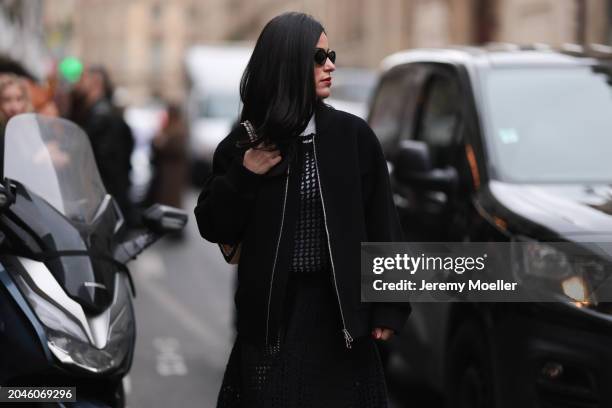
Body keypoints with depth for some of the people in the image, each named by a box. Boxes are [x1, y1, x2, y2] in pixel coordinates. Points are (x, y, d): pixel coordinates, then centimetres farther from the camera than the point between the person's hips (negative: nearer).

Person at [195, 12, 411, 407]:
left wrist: (388, 306, -3)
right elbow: (214, 229, 2)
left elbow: (381, 223, -1)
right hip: (271, 311, 0)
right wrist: (242, 175, -12)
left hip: (339, 308, 0)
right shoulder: (245, 142, 0)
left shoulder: (353, 135, -2)